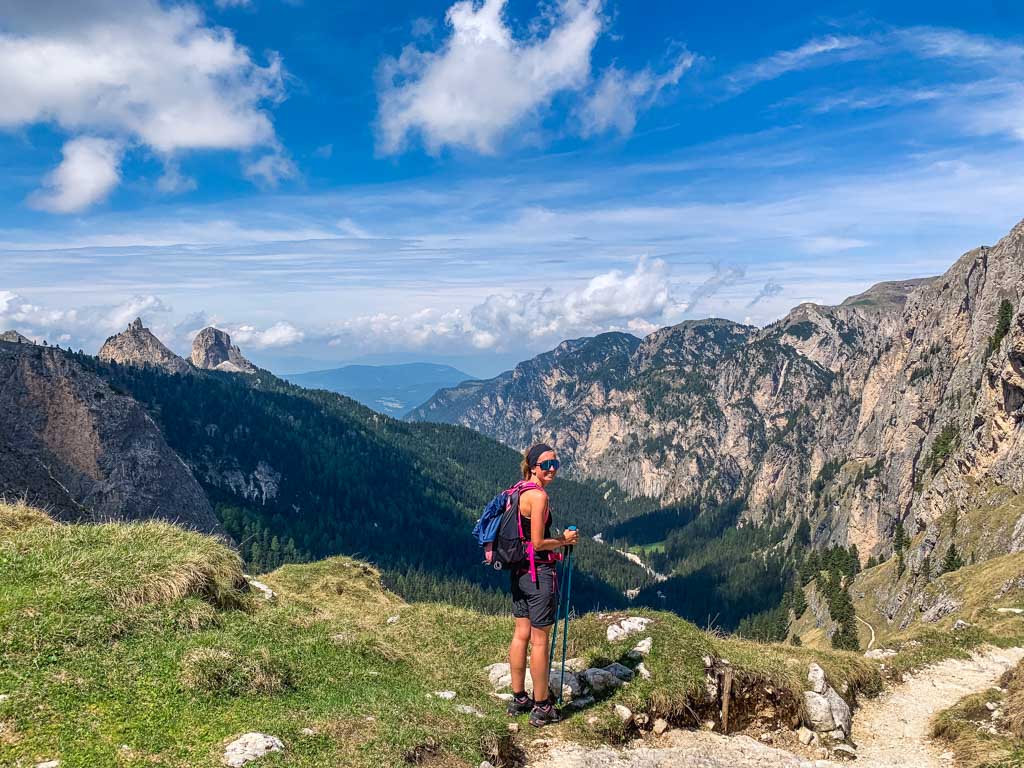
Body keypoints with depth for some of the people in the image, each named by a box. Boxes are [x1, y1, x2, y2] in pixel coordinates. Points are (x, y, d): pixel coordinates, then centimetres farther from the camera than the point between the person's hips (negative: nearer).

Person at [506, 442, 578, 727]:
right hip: (539, 572, -9)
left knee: (521, 634, 16)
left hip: (519, 571, 9)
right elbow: (538, 543, -20)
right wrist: (565, 540, -5)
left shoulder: (520, 492, 10)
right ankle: (541, 707, 12)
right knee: (540, 639, 2)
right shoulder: (538, 495, -18)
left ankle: (518, 698, 26)